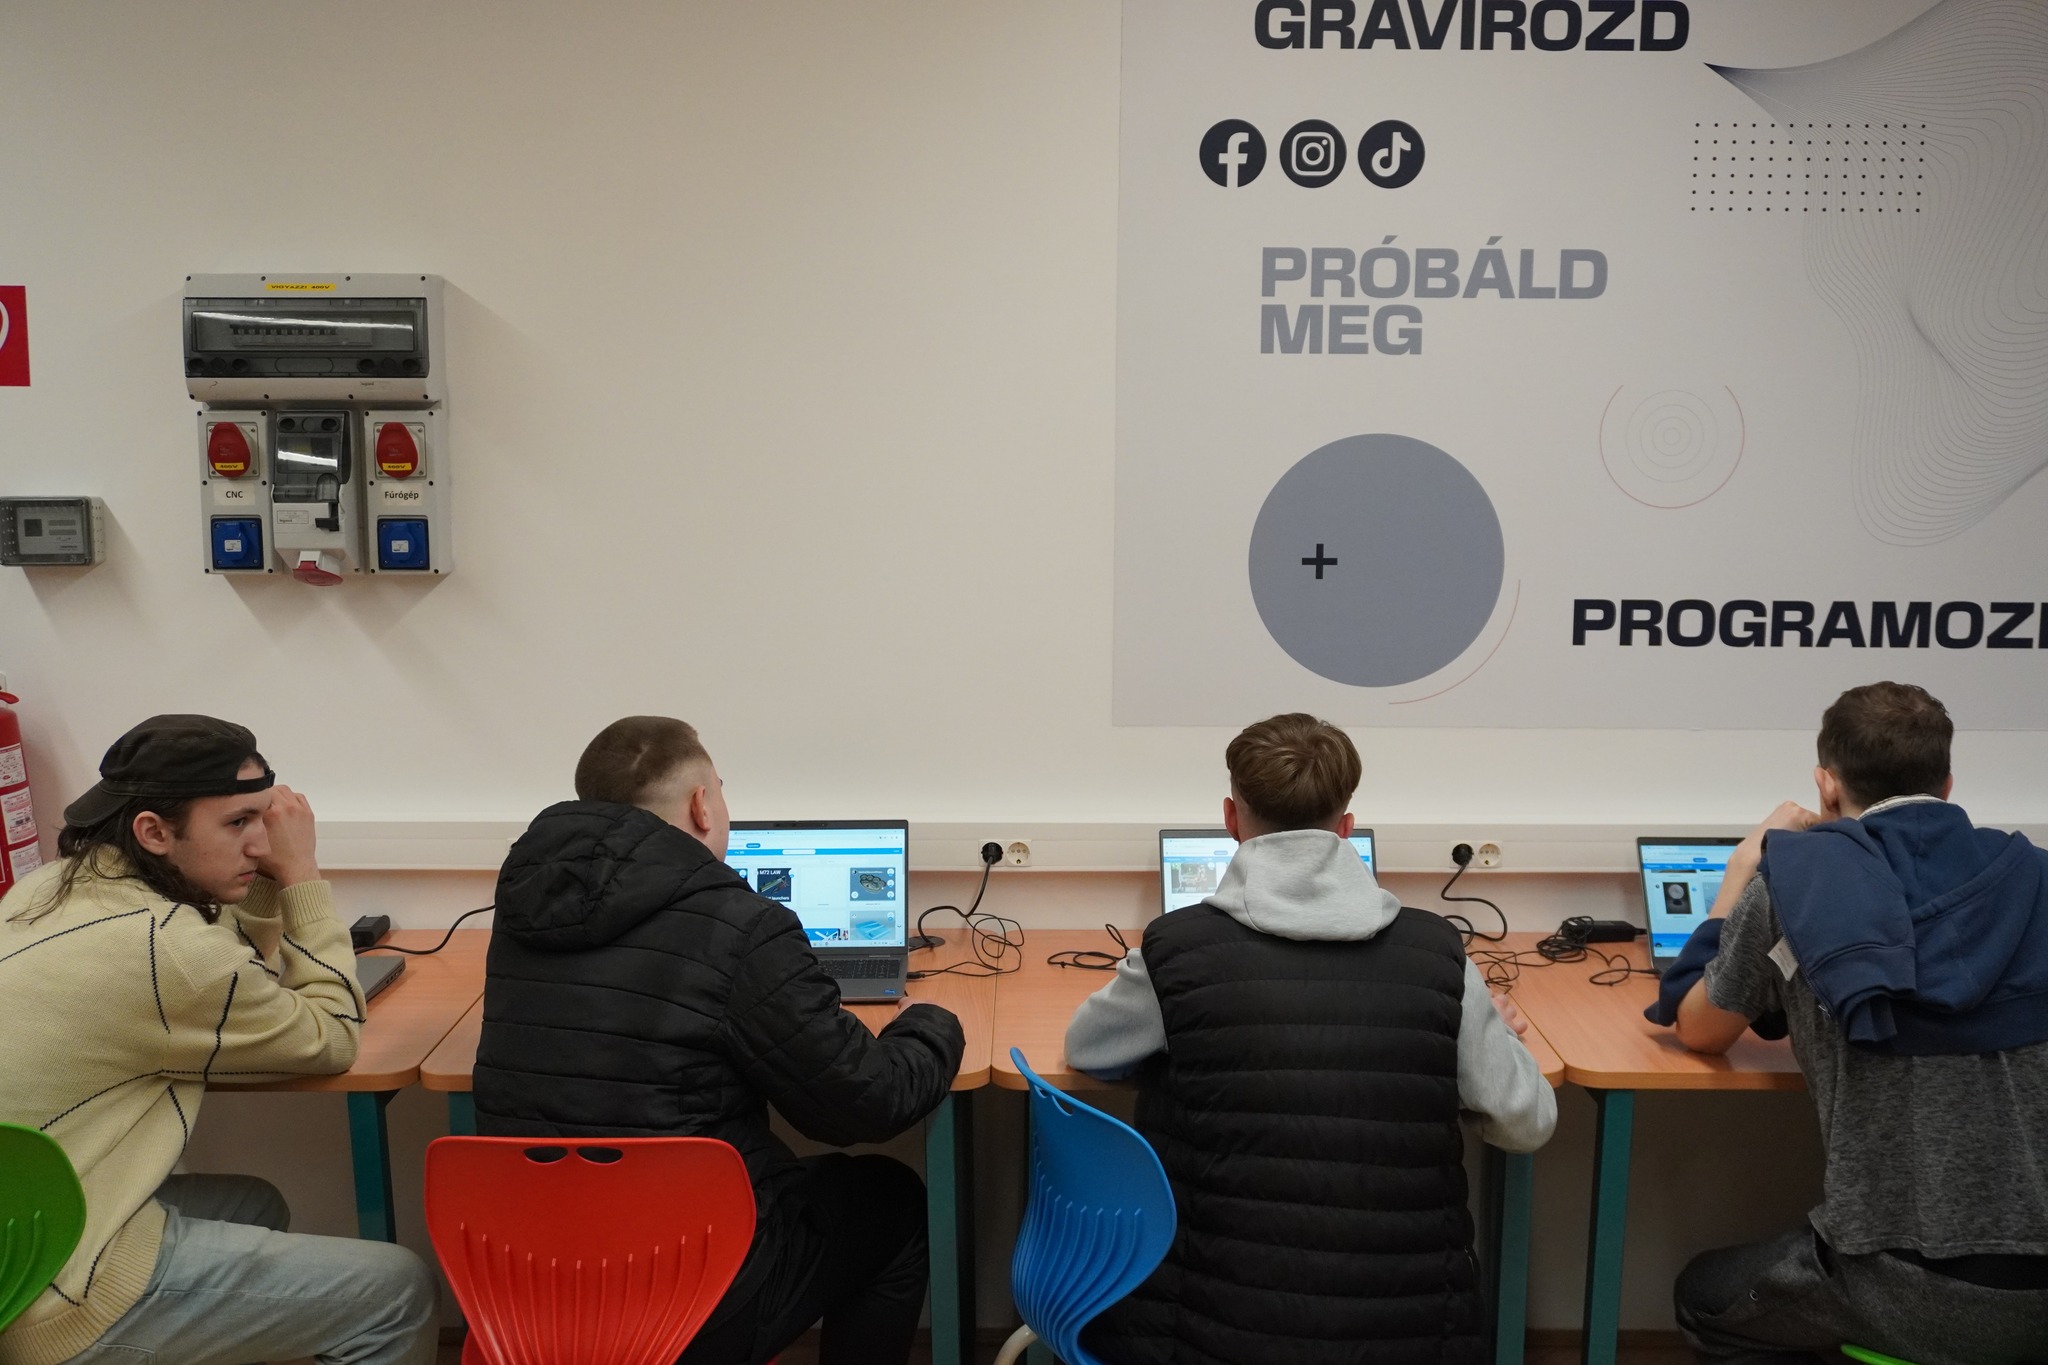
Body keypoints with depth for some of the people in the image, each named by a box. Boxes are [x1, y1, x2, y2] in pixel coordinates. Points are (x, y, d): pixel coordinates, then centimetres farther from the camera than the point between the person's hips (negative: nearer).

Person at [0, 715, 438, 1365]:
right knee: (399, 1290, -4)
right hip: (53, 1305, -9)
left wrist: (267, 876, -1)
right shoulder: (162, 947, -25)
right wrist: (300, 873, -8)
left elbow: (235, 986, 12)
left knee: (254, 1207, 28)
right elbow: (332, 1039, -9)